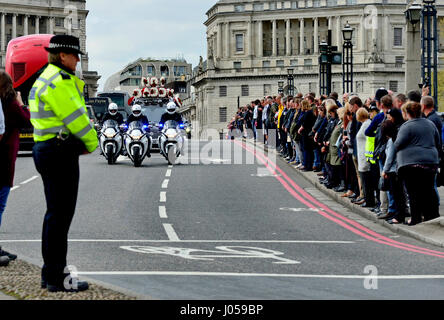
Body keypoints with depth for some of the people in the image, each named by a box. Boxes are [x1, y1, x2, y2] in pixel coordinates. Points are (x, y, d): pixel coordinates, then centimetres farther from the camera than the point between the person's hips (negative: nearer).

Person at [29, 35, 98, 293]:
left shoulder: (46, 79, 18)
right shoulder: (59, 82, -16)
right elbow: (76, 118, -17)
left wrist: (83, 142, 7)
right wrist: (92, 143, -2)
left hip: (45, 150, 11)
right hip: (60, 153, -11)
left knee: (55, 213, 16)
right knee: (60, 214, -7)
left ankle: (51, 273, 23)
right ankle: (57, 278, -3)